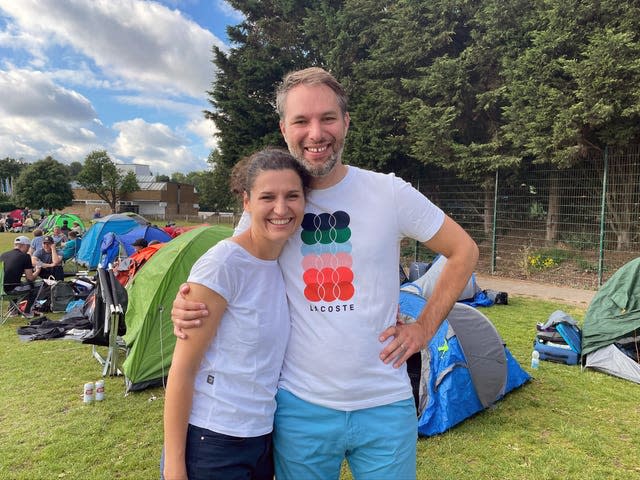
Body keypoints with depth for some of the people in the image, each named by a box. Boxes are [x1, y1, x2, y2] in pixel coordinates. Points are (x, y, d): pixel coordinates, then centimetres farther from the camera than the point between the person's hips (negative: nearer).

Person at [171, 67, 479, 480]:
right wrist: (187, 304, -13)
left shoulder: (390, 192, -8)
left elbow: (464, 252, 4)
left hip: (386, 406, 0)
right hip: (300, 406, 1)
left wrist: (424, 328, -2)